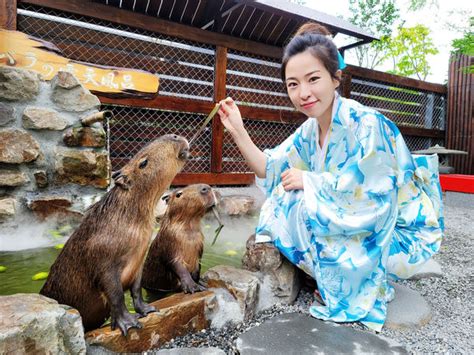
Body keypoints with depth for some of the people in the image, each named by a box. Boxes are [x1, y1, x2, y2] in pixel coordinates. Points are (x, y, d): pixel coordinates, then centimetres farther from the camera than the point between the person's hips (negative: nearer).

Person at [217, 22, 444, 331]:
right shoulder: (309, 130, -1)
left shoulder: (367, 125, -25)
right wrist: (238, 131, -11)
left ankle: (371, 285, -2)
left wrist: (309, 180, -20)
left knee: (304, 208, -22)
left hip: (397, 235, -7)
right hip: (354, 224, 7)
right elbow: (272, 172, -1)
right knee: (287, 204, -2)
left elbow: (372, 199, -29)